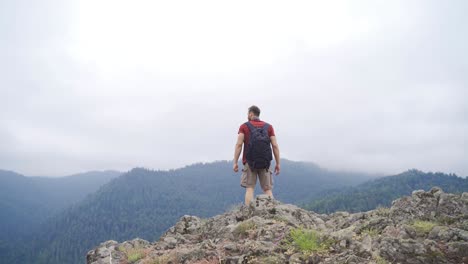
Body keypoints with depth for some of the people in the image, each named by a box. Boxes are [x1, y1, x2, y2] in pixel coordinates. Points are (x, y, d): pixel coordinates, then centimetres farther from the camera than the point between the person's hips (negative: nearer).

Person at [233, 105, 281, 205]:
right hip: (265, 163, 2)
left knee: (249, 188, 1)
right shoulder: (269, 127, 9)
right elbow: (275, 146, 3)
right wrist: (278, 164, 6)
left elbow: (239, 144, -5)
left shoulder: (244, 126, 4)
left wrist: (235, 162, -4)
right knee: (267, 189, 6)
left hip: (249, 162, -1)